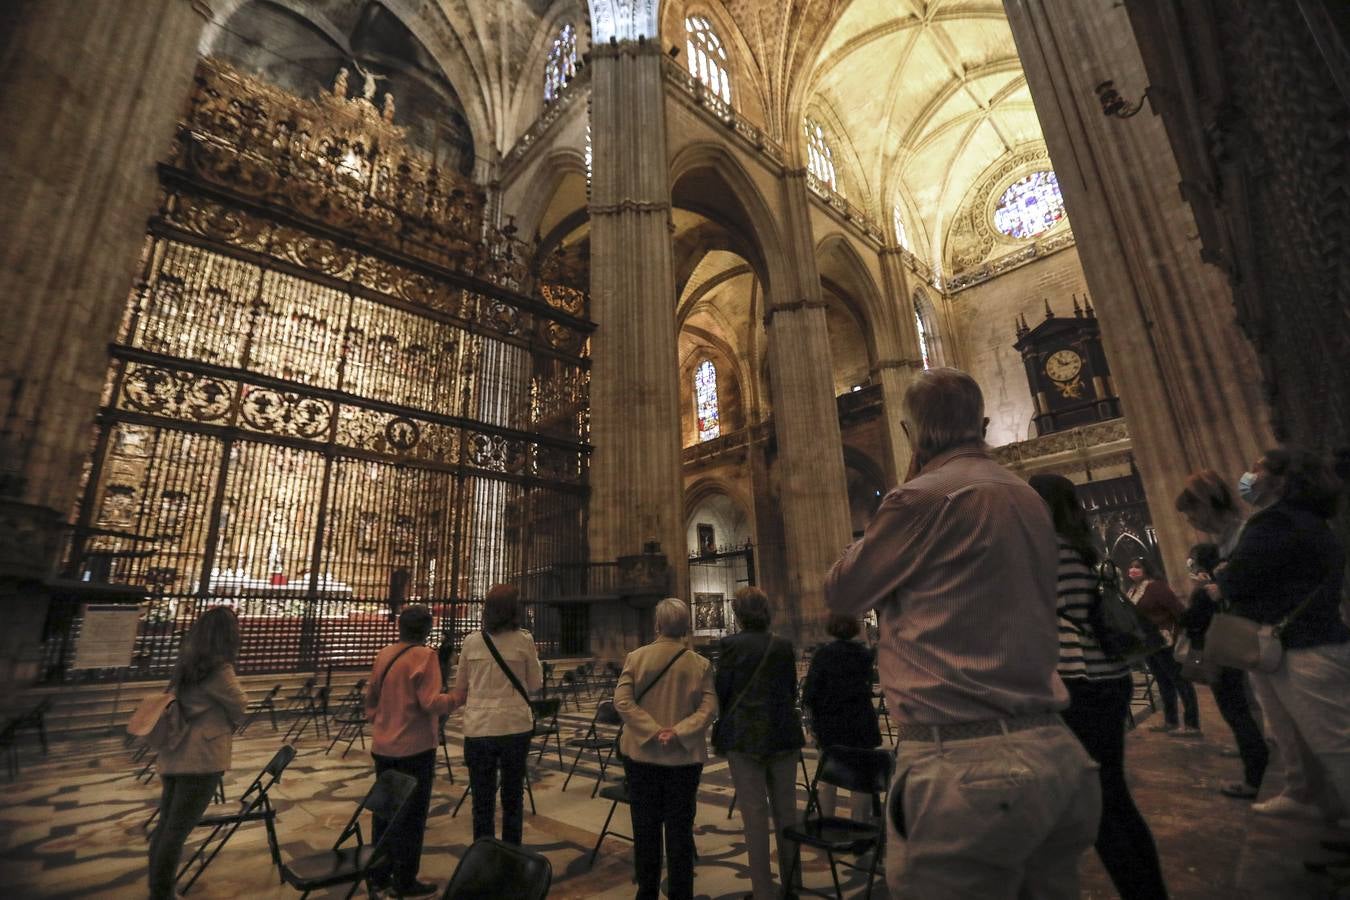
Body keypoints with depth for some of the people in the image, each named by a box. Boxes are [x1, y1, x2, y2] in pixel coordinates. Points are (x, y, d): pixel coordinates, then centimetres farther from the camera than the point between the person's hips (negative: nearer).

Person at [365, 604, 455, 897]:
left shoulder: (383, 654, 4)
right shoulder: (424, 655, -16)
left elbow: (370, 697, 13)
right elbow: (430, 703, -21)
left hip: (383, 746, 7)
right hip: (414, 747, -7)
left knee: (385, 810, 19)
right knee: (411, 815, 6)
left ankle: (380, 874, 31)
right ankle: (405, 881, 16)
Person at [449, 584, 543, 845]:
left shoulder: (471, 641, -1)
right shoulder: (524, 640, -7)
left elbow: (460, 690, 8)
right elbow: (535, 685, 2)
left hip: (478, 728, 1)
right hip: (515, 727, -1)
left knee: (482, 801, 14)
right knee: (512, 798, 15)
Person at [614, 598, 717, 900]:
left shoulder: (635, 657, -8)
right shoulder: (700, 664, -7)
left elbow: (622, 702, -14)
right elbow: (709, 708, -13)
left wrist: (653, 731, -15)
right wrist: (678, 732, -16)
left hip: (641, 754, 1)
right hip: (684, 757, 0)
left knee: (645, 827, 15)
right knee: (680, 828, 12)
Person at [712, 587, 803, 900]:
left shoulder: (730, 645, -10)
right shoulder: (784, 646, 2)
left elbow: (722, 692, -6)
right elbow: (792, 691, 9)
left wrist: (723, 732, 9)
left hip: (745, 737, -4)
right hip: (783, 736, 4)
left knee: (755, 814, 5)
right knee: (786, 810, 15)